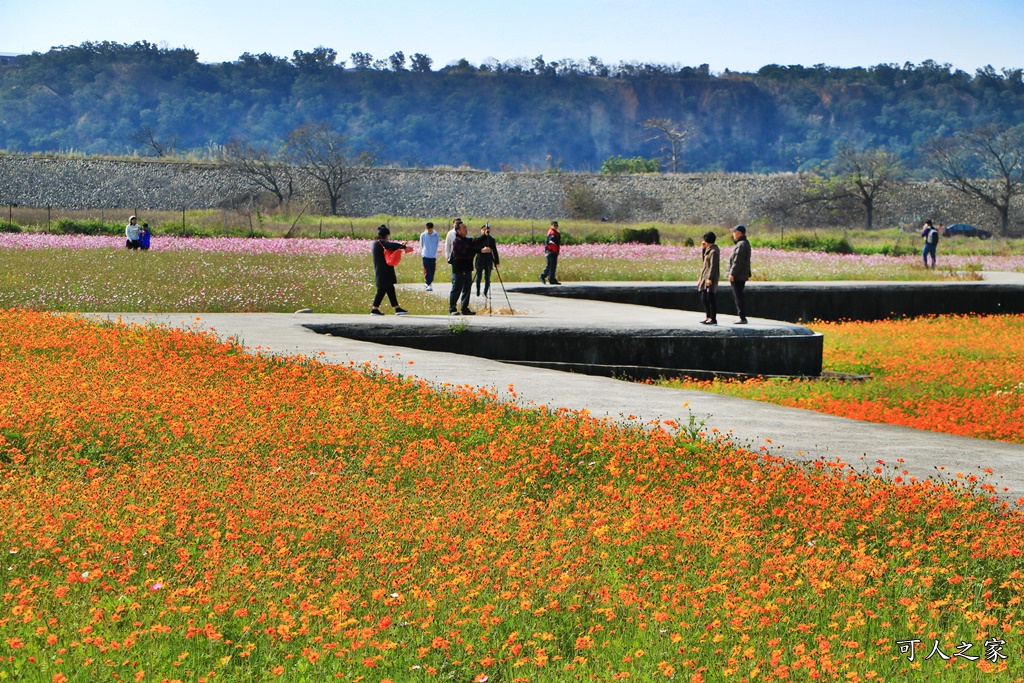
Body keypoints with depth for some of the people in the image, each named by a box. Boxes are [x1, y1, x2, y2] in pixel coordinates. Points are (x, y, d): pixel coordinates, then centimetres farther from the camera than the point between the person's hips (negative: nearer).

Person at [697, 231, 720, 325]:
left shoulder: (713, 251, -15)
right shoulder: (708, 250, 14)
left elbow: (713, 266, -19)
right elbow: (703, 260, 22)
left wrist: (709, 278, -23)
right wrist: (703, 249, 14)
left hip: (710, 279, -10)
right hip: (705, 277, 10)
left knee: (710, 298, -8)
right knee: (704, 299, 14)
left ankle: (713, 319, -6)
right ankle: (708, 317, 21)